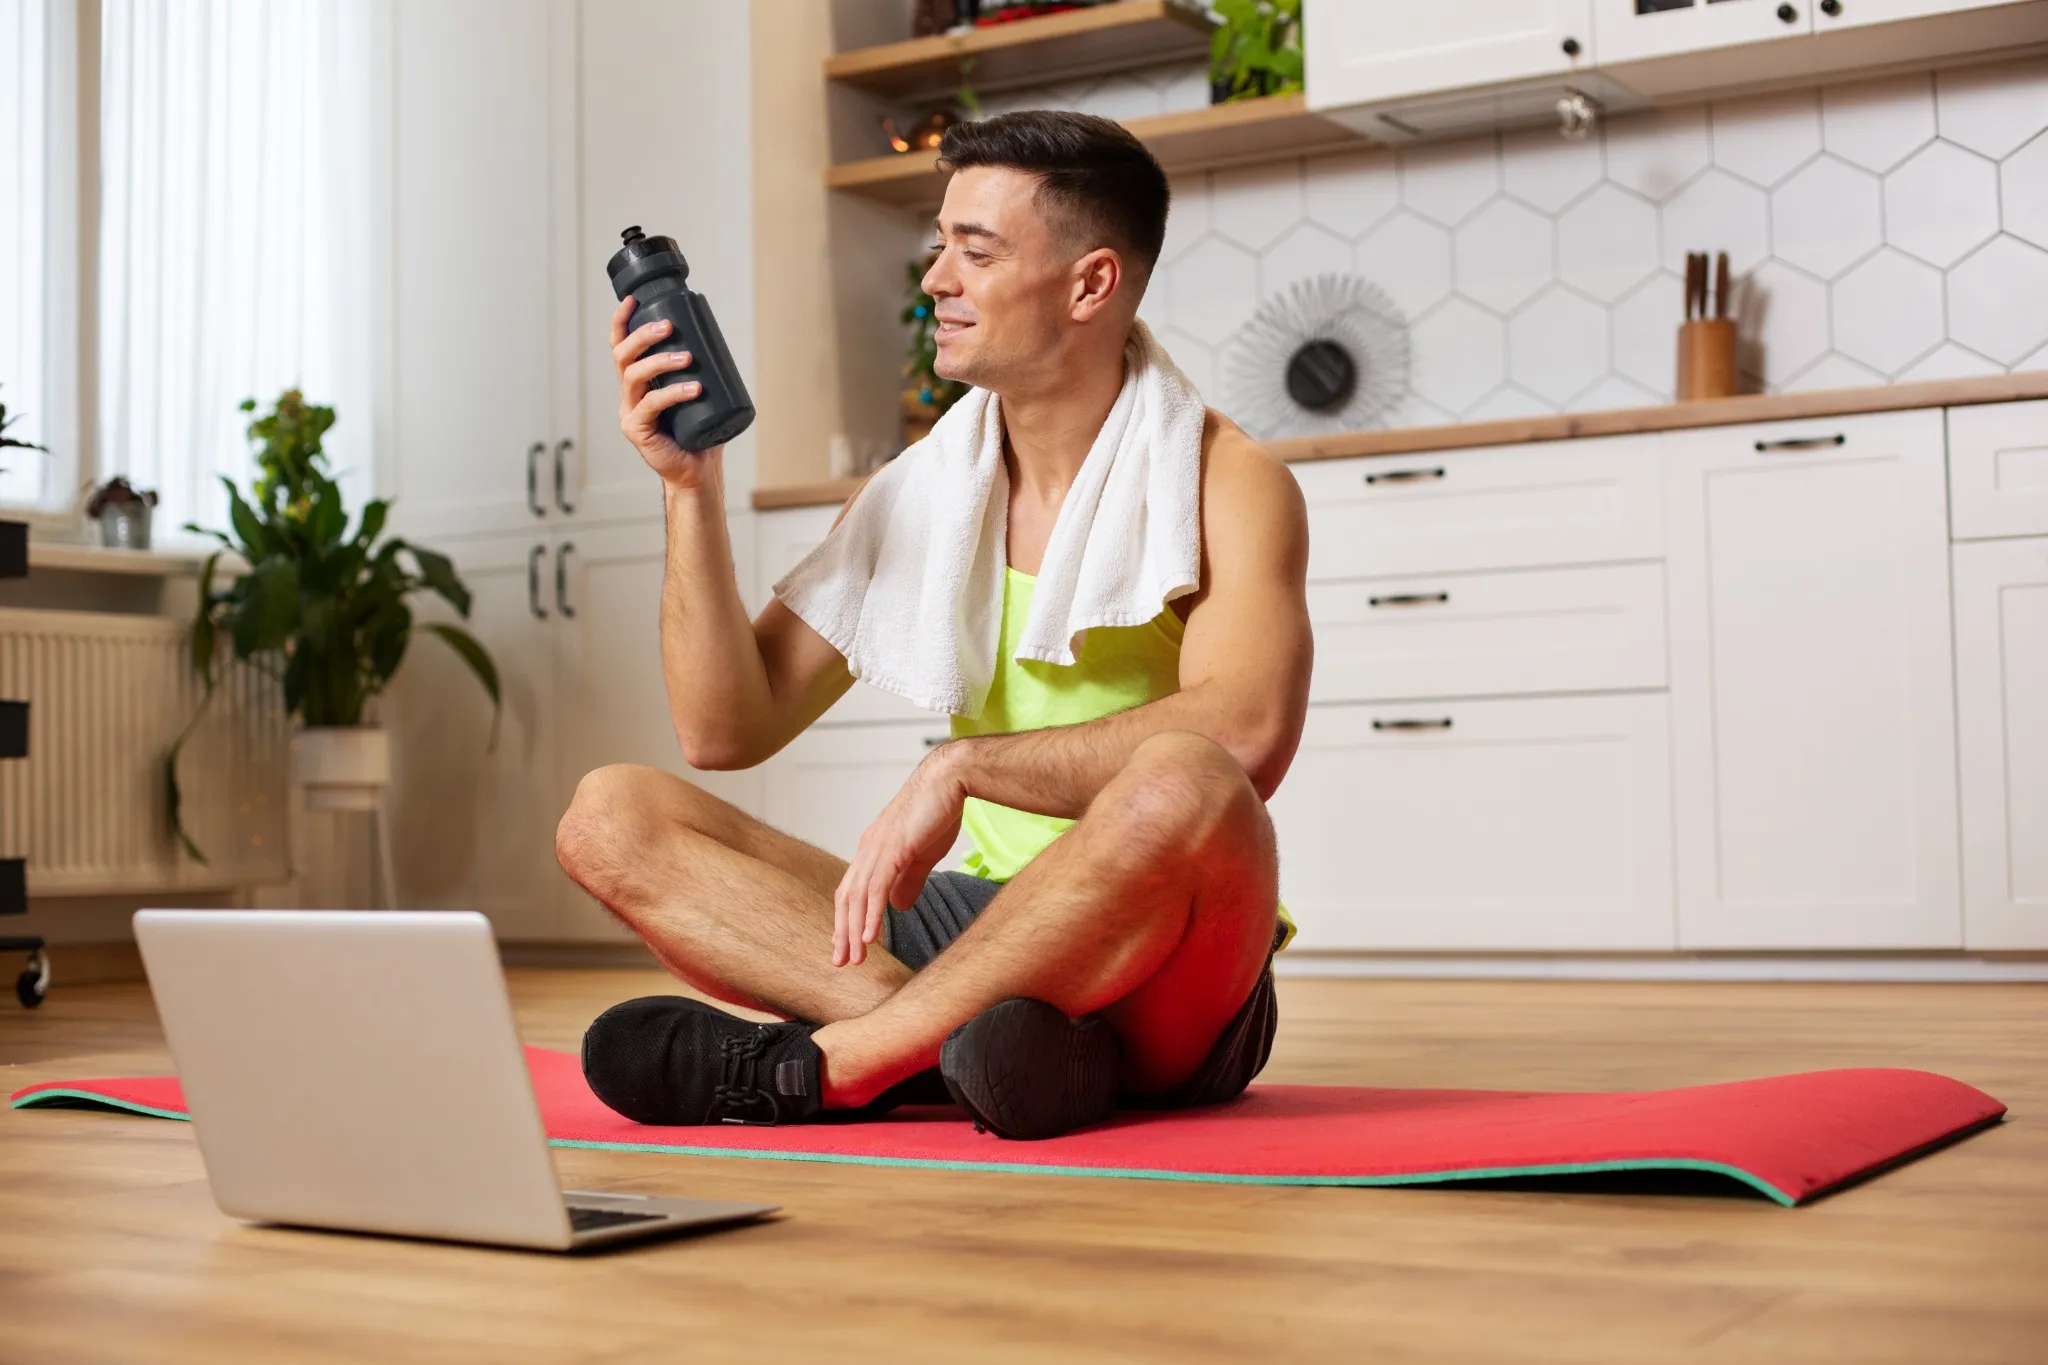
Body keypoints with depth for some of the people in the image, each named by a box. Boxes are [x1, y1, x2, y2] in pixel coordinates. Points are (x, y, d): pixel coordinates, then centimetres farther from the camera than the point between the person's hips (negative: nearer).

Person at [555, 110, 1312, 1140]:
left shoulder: (1222, 485, -6)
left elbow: (1244, 738, -26)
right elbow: (724, 731, 6)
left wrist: (962, 764, -28)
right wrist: (692, 487, -4)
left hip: (1165, 986, -4)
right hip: (978, 928, 5)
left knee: (1183, 787, -39)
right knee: (609, 817, -11)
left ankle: (821, 1064, -24)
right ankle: (958, 1037, -29)